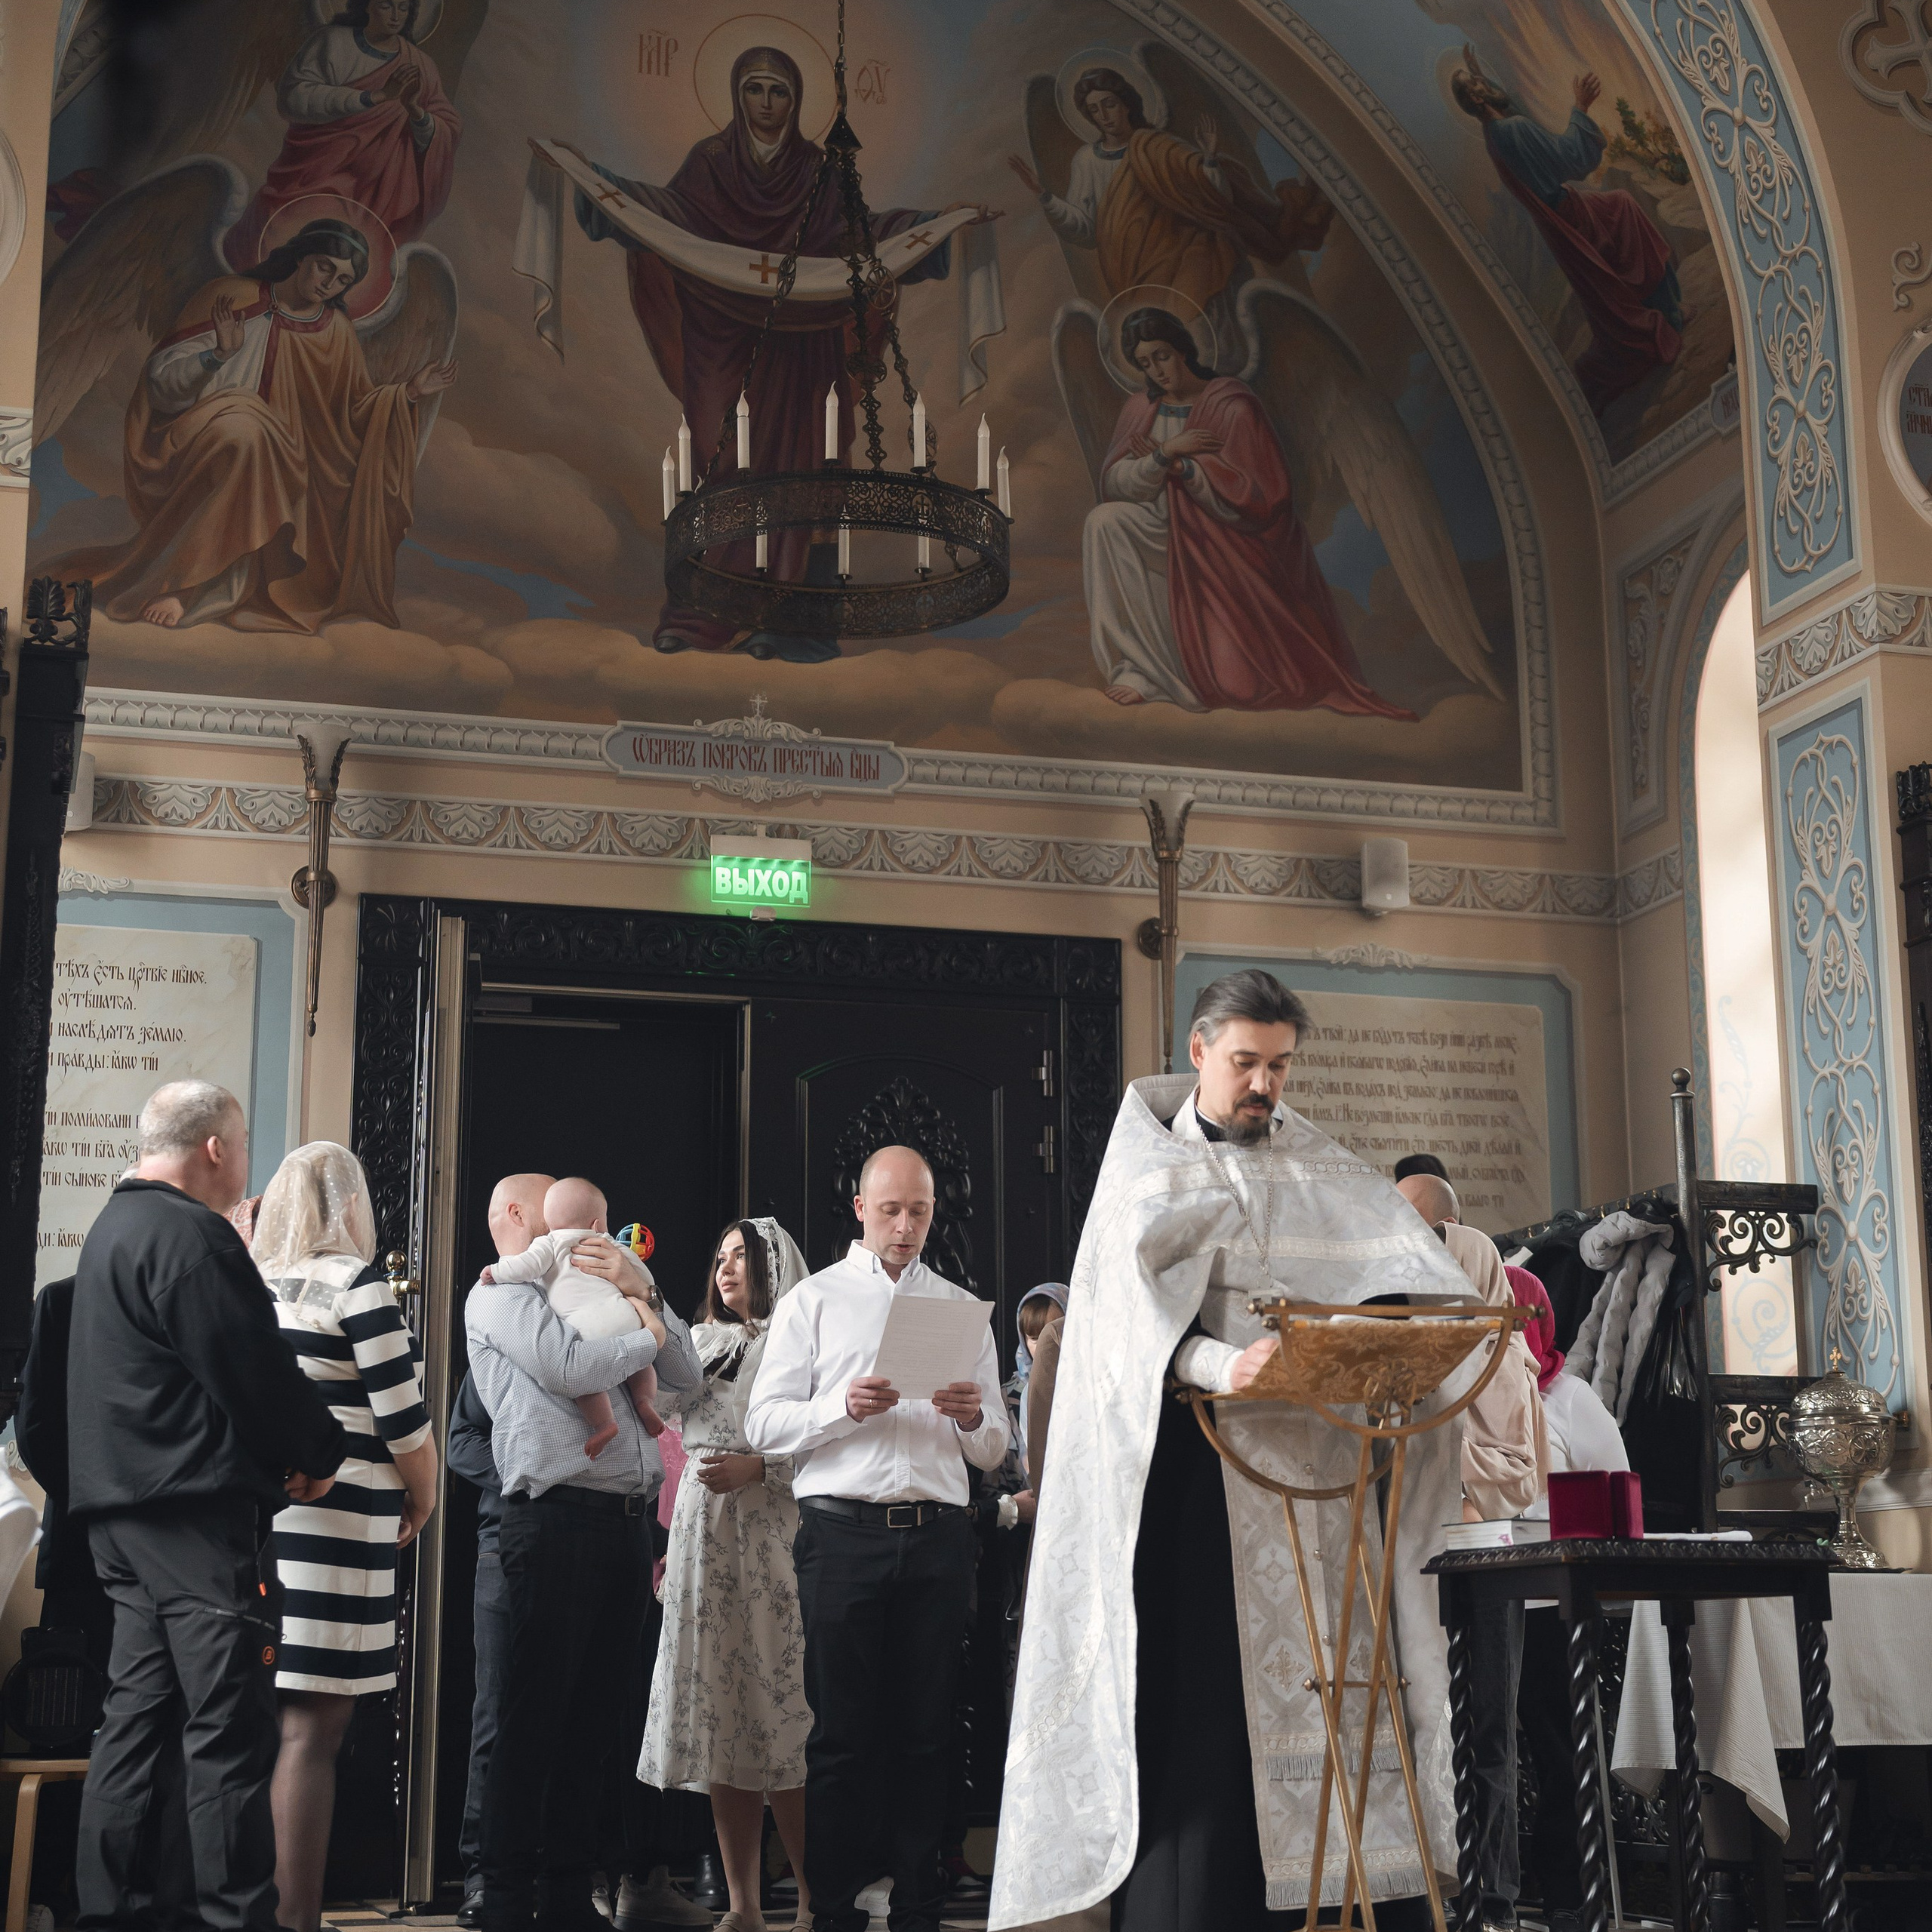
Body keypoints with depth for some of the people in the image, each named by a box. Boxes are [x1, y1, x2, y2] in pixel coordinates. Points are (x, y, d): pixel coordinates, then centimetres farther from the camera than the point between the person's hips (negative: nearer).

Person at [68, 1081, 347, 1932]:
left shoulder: (113, 1229, 19)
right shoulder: (188, 1233, -15)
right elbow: (257, 1372, -18)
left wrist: (286, 1450, 14)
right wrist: (320, 1451, -1)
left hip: (125, 1511, 10)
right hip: (200, 1511, -10)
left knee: (137, 1717, 13)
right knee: (229, 1731, -7)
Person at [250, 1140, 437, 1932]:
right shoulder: (356, 1285, -6)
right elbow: (404, 1421, -8)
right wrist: (421, 1507, 7)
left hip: (251, 1511, 7)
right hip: (333, 1523, -6)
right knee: (311, 1729, -5)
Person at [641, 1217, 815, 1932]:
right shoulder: (700, 1344, 18)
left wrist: (758, 1468, -15)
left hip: (770, 1545, -5)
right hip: (701, 1542, 5)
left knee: (776, 1719, -7)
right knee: (719, 1718, 4)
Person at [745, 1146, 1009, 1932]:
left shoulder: (962, 1309, 17)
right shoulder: (813, 1300, 10)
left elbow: (995, 1452, 15)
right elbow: (764, 1424, 0)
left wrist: (973, 1418, -7)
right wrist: (844, 1409, -15)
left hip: (938, 1538, 2)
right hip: (844, 1534, -2)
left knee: (925, 1732, 4)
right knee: (841, 1731, -1)